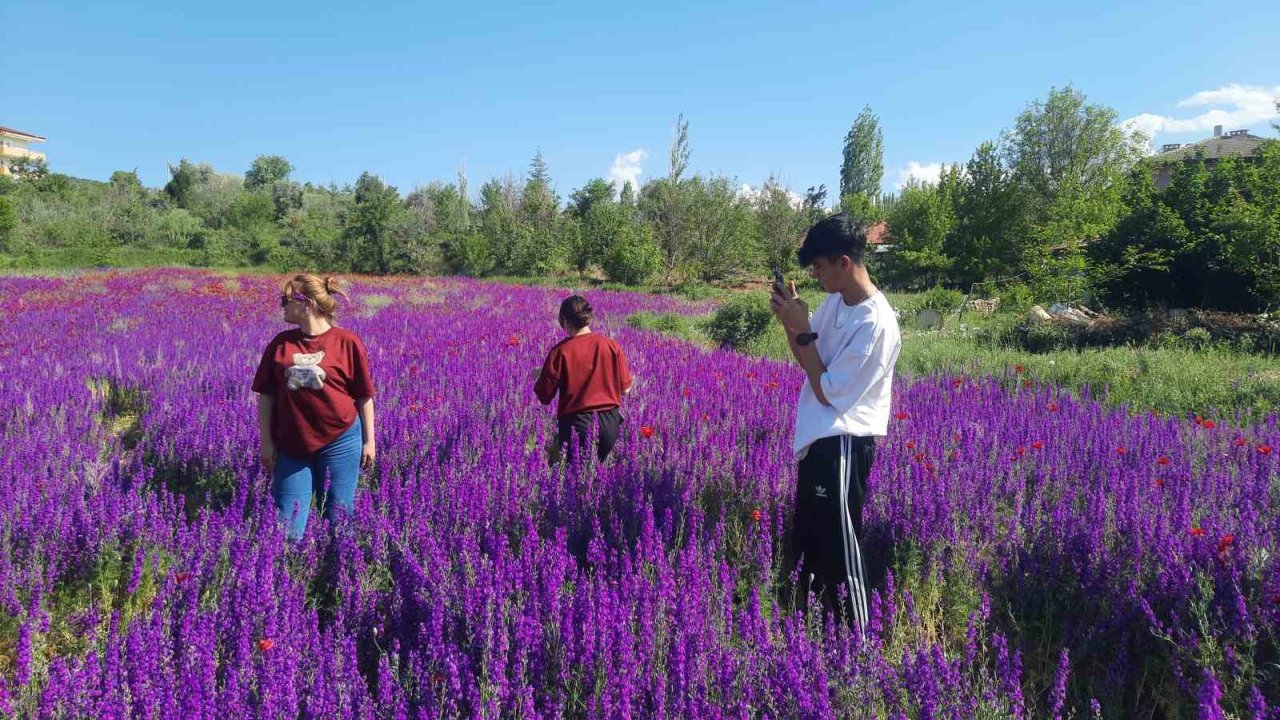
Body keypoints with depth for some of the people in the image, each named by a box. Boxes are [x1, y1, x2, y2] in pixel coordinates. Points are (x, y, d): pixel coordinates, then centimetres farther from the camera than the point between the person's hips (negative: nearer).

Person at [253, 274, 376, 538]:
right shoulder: (280, 344, 3)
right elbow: (266, 395, 7)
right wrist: (266, 442, 3)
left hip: (340, 442, -2)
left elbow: (364, 396, 0)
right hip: (291, 446, 3)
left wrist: (369, 441, 1)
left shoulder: (347, 342, -6)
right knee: (287, 523, 5)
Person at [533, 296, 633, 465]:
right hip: (610, 423, 3)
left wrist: (540, 377, 17)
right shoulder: (611, 346, -3)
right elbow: (625, 389, 5)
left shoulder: (560, 352, -10)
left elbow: (544, 397, -3)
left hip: (576, 424, -3)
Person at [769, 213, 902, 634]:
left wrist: (804, 331, -18)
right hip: (819, 439, 10)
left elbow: (829, 392, -20)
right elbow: (808, 360, 15)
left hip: (843, 445, -10)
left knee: (839, 553, -1)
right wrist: (792, 322, -3)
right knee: (807, 543, 20)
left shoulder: (875, 323, -22)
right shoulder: (835, 301, 4)